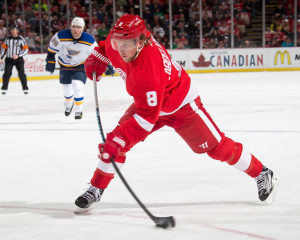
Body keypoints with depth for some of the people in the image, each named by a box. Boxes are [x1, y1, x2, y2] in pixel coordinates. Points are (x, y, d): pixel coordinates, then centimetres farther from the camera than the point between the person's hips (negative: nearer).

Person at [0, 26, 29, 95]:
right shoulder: (7, 39, 3)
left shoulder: (21, 39, -5)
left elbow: (25, 49, -6)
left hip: (18, 59, -2)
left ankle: (25, 89, 4)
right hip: (9, 59, 2)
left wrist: (18, 55, -17)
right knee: (7, 73, -5)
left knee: (21, 74, -5)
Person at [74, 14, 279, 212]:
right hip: (147, 101, 7)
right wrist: (97, 57, -4)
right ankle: (96, 189, 7)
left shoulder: (147, 67, -43)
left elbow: (147, 115, -41)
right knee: (115, 140, -5)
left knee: (215, 146, -3)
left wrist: (119, 139, -44)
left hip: (181, 104, -7)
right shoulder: (118, 43, -20)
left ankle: (263, 175, 15)